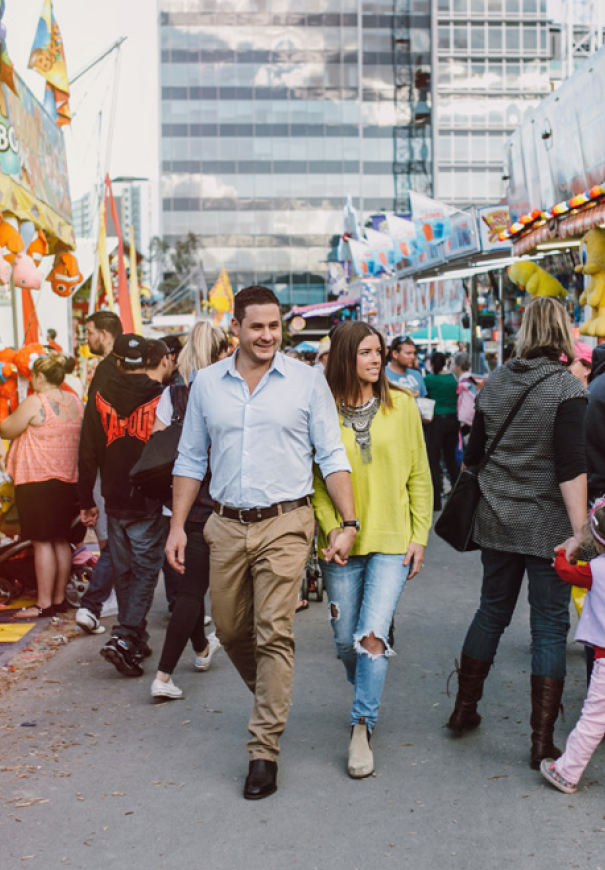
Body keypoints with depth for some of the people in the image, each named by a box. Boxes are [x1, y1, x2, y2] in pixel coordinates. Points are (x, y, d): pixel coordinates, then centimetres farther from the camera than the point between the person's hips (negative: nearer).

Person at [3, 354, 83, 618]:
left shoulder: (35, 403, -14)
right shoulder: (75, 402, 7)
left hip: (38, 481, -7)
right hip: (68, 480, 7)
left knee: (42, 542, -3)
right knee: (61, 540, 12)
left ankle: (44, 603, -2)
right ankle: (60, 598, 18)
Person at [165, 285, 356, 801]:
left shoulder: (307, 381, -1)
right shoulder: (207, 383, 7)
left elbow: (332, 457, -1)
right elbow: (191, 460, 12)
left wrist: (350, 522, -8)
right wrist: (178, 526, 7)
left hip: (284, 525, -3)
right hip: (227, 526, 4)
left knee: (274, 633, -7)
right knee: (231, 630, 13)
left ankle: (265, 750, 2)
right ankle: (270, 697, 42)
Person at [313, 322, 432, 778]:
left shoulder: (401, 404, 1)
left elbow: (419, 476, 5)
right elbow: (317, 478, 3)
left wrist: (419, 536, 0)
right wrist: (331, 527, -10)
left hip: (392, 540, -1)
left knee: (373, 634, -13)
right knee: (346, 641, 10)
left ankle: (362, 729, -2)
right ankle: (369, 694, 40)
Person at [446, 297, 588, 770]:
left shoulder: (494, 382, 4)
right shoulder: (566, 387, -12)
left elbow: (474, 454, 11)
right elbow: (571, 465, -19)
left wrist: (470, 505, 27)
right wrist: (579, 530, -19)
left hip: (497, 520, 5)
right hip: (547, 526, -5)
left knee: (492, 611, 19)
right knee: (550, 627, 3)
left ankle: (464, 709, 29)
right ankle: (543, 741, 6)